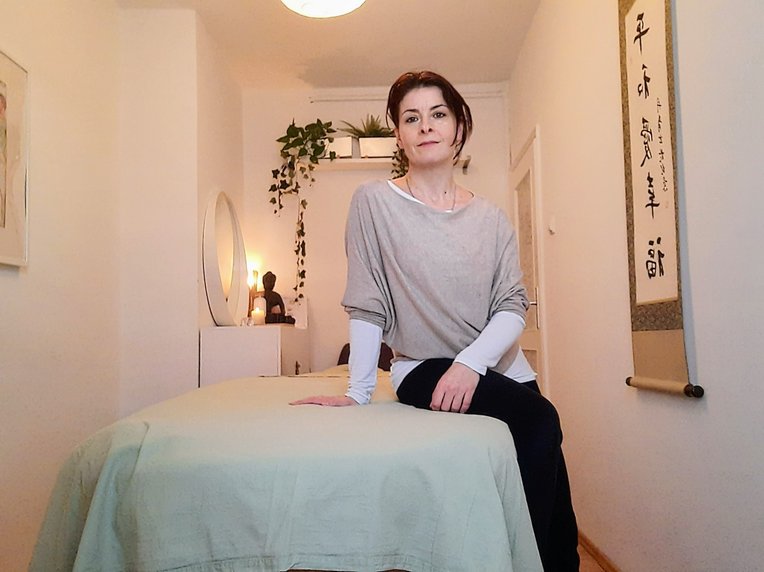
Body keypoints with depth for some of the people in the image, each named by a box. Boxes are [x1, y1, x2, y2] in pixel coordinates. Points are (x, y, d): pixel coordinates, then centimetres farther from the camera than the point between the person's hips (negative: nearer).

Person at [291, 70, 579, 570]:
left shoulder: (490, 218, 8)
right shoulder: (375, 201, -2)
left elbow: (513, 307, -1)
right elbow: (367, 307, -4)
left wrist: (471, 362, -19)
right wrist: (359, 391, -11)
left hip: (500, 368, 5)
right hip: (425, 370, -4)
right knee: (540, 422, -26)